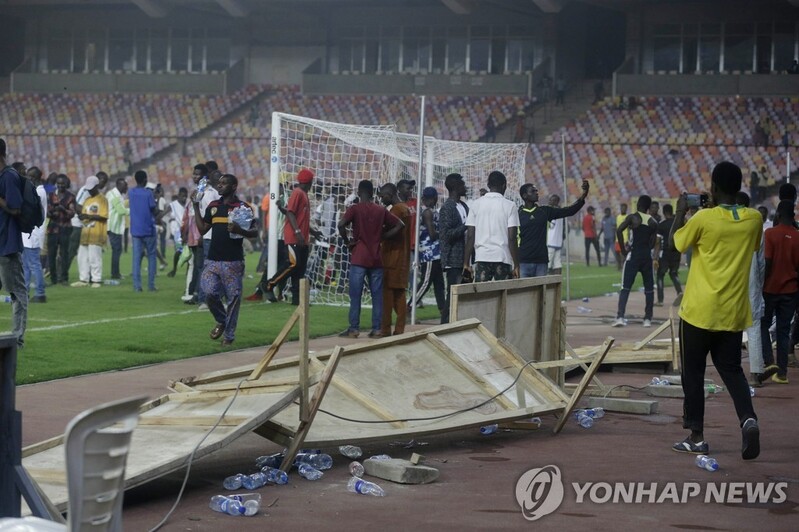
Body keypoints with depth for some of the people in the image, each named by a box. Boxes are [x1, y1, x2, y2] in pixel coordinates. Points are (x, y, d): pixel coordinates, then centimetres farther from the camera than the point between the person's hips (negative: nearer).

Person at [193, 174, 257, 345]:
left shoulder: (243, 208, -2)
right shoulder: (213, 206, 14)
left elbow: (254, 232, -5)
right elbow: (202, 229, 16)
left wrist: (240, 231, -25)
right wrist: (196, 206, 12)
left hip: (233, 262, -4)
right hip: (213, 260, 4)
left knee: (233, 298, -1)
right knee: (210, 293, -9)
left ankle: (229, 336, 10)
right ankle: (221, 321, 18)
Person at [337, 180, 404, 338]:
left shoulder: (355, 209, -4)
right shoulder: (381, 211, 7)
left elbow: (341, 225, -19)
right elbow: (399, 225, 8)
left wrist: (347, 241, -4)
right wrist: (382, 237, 9)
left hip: (359, 258, -3)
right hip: (376, 259, 3)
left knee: (355, 295, 0)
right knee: (377, 295, 6)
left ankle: (354, 329, -2)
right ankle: (376, 329, 4)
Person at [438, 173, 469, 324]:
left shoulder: (464, 206, 17)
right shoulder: (447, 208, -9)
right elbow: (446, 234, -17)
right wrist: (466, 226, -17)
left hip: (464, 259, 8)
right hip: (453, 260, -8)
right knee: (453, 295, -7)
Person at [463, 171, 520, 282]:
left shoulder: (476, 205, 6)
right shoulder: (509, 206, -1)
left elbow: (470, 236, 3)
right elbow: (512, 238, -6)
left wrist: (466, 263, 7)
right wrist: (516, 265, -2)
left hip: (481, 257, 2)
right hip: (503, 257, -2)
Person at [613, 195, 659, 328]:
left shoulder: (633, 217, -4)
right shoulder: (653, 222, 7)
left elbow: (619, 230, -17)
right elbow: (654, 243, 4)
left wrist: (623, 248, -8)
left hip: (633, 256, -3)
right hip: (647, 256, 3)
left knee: (625, 287, -4)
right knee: (649, 289, 11)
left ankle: (620, 317, -16)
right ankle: (648, 318, 10)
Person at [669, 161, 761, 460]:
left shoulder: (704, 218, -14)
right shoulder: (753, 219, -1)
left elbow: (675, 242, 3)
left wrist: (681, 212, 17)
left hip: (700, 311, -4)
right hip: (734, 313, 4)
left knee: (693, 372, 9)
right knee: (731, 369, 12)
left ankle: (696, 437, 10)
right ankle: (748, 419, -13)